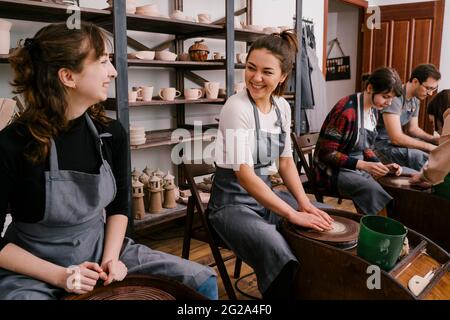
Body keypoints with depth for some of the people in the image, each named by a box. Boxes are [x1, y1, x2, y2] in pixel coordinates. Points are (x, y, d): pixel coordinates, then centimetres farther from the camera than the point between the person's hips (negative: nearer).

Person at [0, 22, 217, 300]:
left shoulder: (111, 133, -5)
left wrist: (111, 258, -6)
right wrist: (59, 275, -16)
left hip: (99, 253, 4)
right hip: (33, 272, -3)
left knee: (203, 281, -4)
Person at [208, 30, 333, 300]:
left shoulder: (283, 107, 2)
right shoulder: (237, 108, -20)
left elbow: (286, 162, 8)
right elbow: (245, 176, -25)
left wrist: (305, 204, -6)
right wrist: (292, 214, -24)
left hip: (267, 193, 8)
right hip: (233, 201, -8)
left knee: (325, 227, 3)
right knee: (283, 262, -30)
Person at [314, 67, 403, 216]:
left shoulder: (373, 110, 6)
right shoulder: (346, 111, -21)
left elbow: (365, 147, 14)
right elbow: (327, 153, -21)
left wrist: (382, 165, -3)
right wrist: (363, 165, -25)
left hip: (359, 166, 9)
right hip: (334, 170, -8)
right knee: (375, 191, -27)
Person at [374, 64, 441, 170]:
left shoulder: (416, 100, 5)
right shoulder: (395, 97, -24)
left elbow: (413, 129, 16)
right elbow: (396, 138, -29)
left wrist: (433, 139, -2)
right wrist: (429, 147, -23)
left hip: (397, 140, 10)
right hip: (380, 144, -9)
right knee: (419, 156, -29)